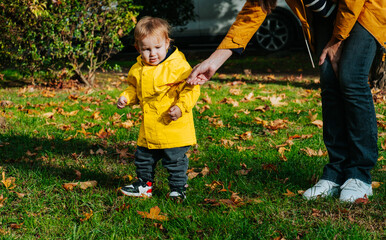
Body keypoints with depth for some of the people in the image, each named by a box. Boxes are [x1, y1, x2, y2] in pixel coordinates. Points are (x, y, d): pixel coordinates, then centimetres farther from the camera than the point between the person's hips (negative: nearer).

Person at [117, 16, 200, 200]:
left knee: (175, 160, 2)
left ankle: (178, 188, 18)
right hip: (148, 129, 6)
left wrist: (180, 107, -26)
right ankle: (144, 184, 36)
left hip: (174, 128, -6)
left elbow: (191, 89, -13)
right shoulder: (137, 69, 4)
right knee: (143, 157, 18)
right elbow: (135, 88, 20)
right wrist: (126, 97, 1)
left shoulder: (179, 66, -14)